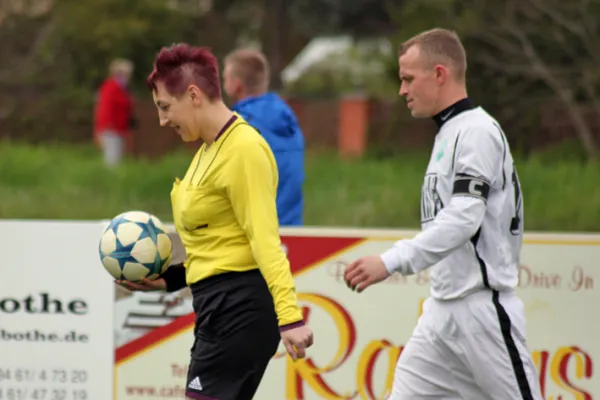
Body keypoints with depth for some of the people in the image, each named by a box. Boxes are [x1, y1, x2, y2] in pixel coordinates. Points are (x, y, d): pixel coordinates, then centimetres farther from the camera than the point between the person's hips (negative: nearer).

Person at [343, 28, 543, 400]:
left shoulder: (477, 130, -13)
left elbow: (464, 219, -25)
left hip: (481, 306, -9)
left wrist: (391, 262, -33)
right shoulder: (449, 133, 16)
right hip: (443, 308, 9)